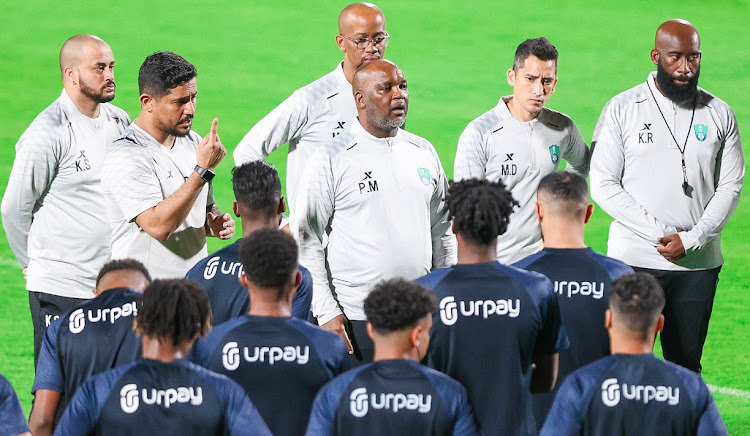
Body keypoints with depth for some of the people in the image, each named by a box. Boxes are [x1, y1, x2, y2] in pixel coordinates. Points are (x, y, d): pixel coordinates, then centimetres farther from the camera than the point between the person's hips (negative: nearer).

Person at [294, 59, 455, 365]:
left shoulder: (423, 152, 11)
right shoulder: (332, 160, -4)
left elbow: (442, 232, 18)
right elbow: (306, 242, -4)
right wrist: (326, 312, -10)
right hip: (356, 318, -4)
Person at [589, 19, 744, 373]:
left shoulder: (719, 115, 6)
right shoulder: (622, 110, -1)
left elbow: (730, 186, 4)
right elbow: (603, 185, -5)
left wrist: (691, 239, -11)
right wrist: (659, 234, -13)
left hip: (698, 264, 2)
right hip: (635, 260, -2)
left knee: (686, 366, 7)